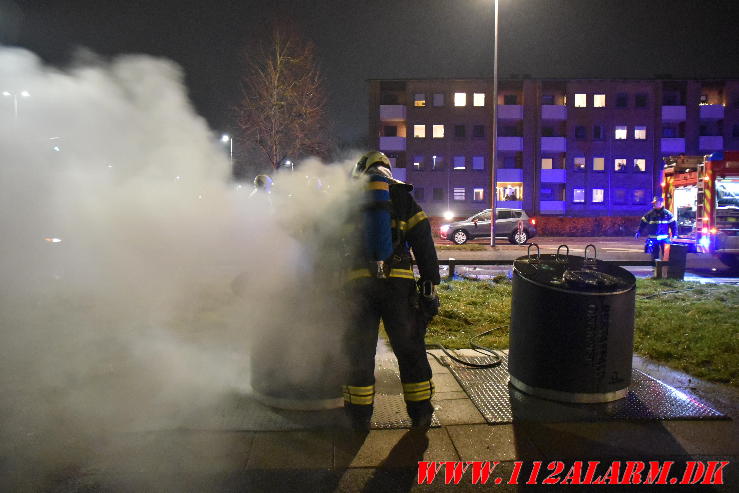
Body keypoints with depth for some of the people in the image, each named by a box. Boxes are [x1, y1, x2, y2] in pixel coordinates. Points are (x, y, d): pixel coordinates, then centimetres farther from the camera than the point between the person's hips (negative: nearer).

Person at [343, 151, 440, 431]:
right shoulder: (402, 196, 11)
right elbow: (423, 242, 3)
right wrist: (430, 287, 3)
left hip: (357, 284, 0)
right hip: (398, 282, 0)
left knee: (360, 351, 11)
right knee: (409, 348, 10)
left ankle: (360, 416, 18)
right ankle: (421, 414, 18)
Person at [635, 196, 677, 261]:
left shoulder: (667, 214, 0)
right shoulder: (650, 214, 4)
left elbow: (673, 224, 3)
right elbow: (643, 223, 9)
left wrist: (674, 235, -3)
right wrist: (639, 232, 3)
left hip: (664, 238, -1)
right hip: (653, 238, 1)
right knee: (654, 254, 5)